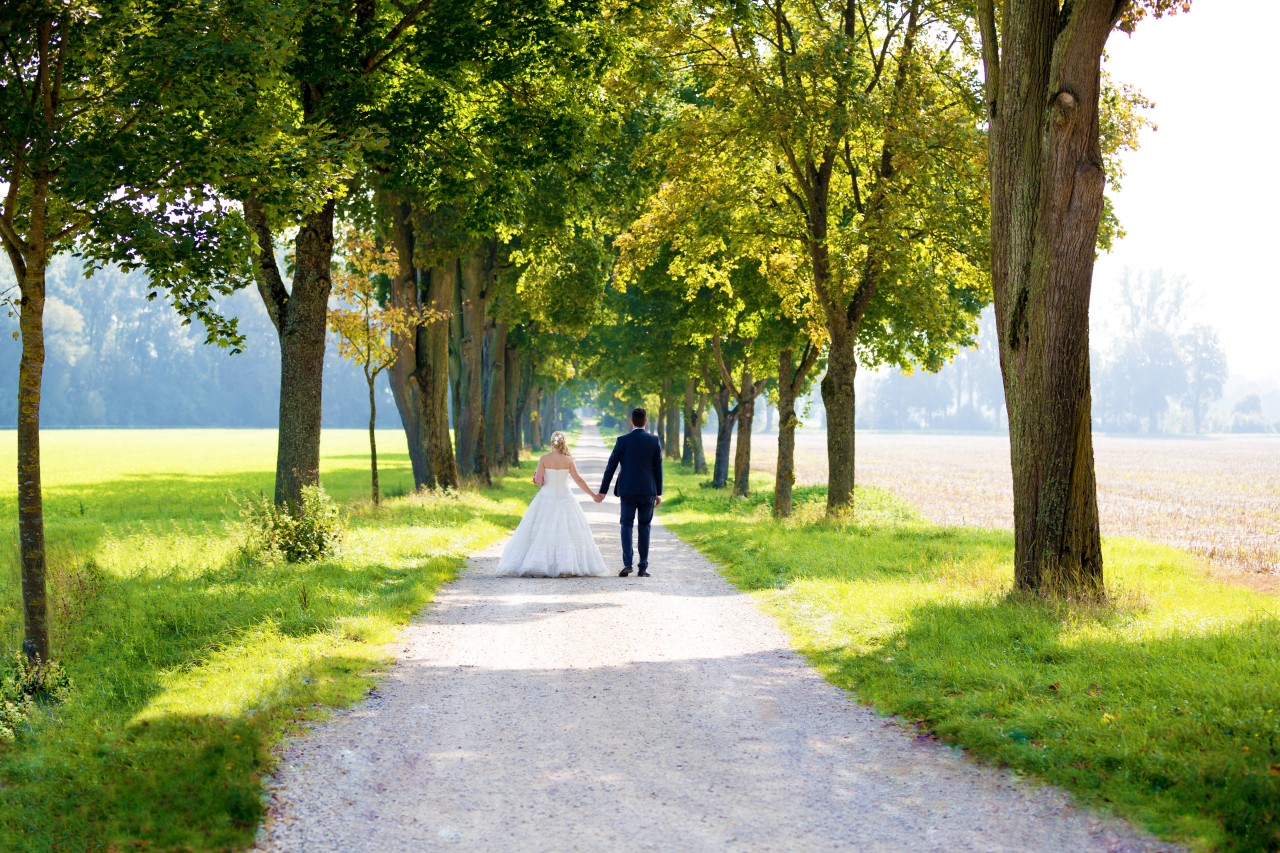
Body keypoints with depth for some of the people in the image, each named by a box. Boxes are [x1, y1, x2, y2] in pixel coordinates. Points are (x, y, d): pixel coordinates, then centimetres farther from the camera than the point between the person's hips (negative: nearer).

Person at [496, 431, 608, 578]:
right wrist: (593, 495, 4)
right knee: (568, 534, 3)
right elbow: (578, 480, -4)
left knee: (540, 533, 4)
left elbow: (538, 480, -9)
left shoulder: (544, 459, -4)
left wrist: (537, 478, 15)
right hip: (564, 498, 0)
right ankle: (568, 566, -6)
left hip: (547, 498, 0)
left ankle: (535, 566, -2)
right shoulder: (568, 460, -3)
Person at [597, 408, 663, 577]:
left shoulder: (622, 441, -4)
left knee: (626, 525, 5)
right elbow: (658, 468, 1)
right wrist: (659, 493, 8)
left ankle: (627, 564, -10)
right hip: (648, 491, 1)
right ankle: (643, 567, 6)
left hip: (627, 491, -1)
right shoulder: (654, 441, -2)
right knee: (644, 527, 8)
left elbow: (611, 466, -2)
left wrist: (603, 491, 4)